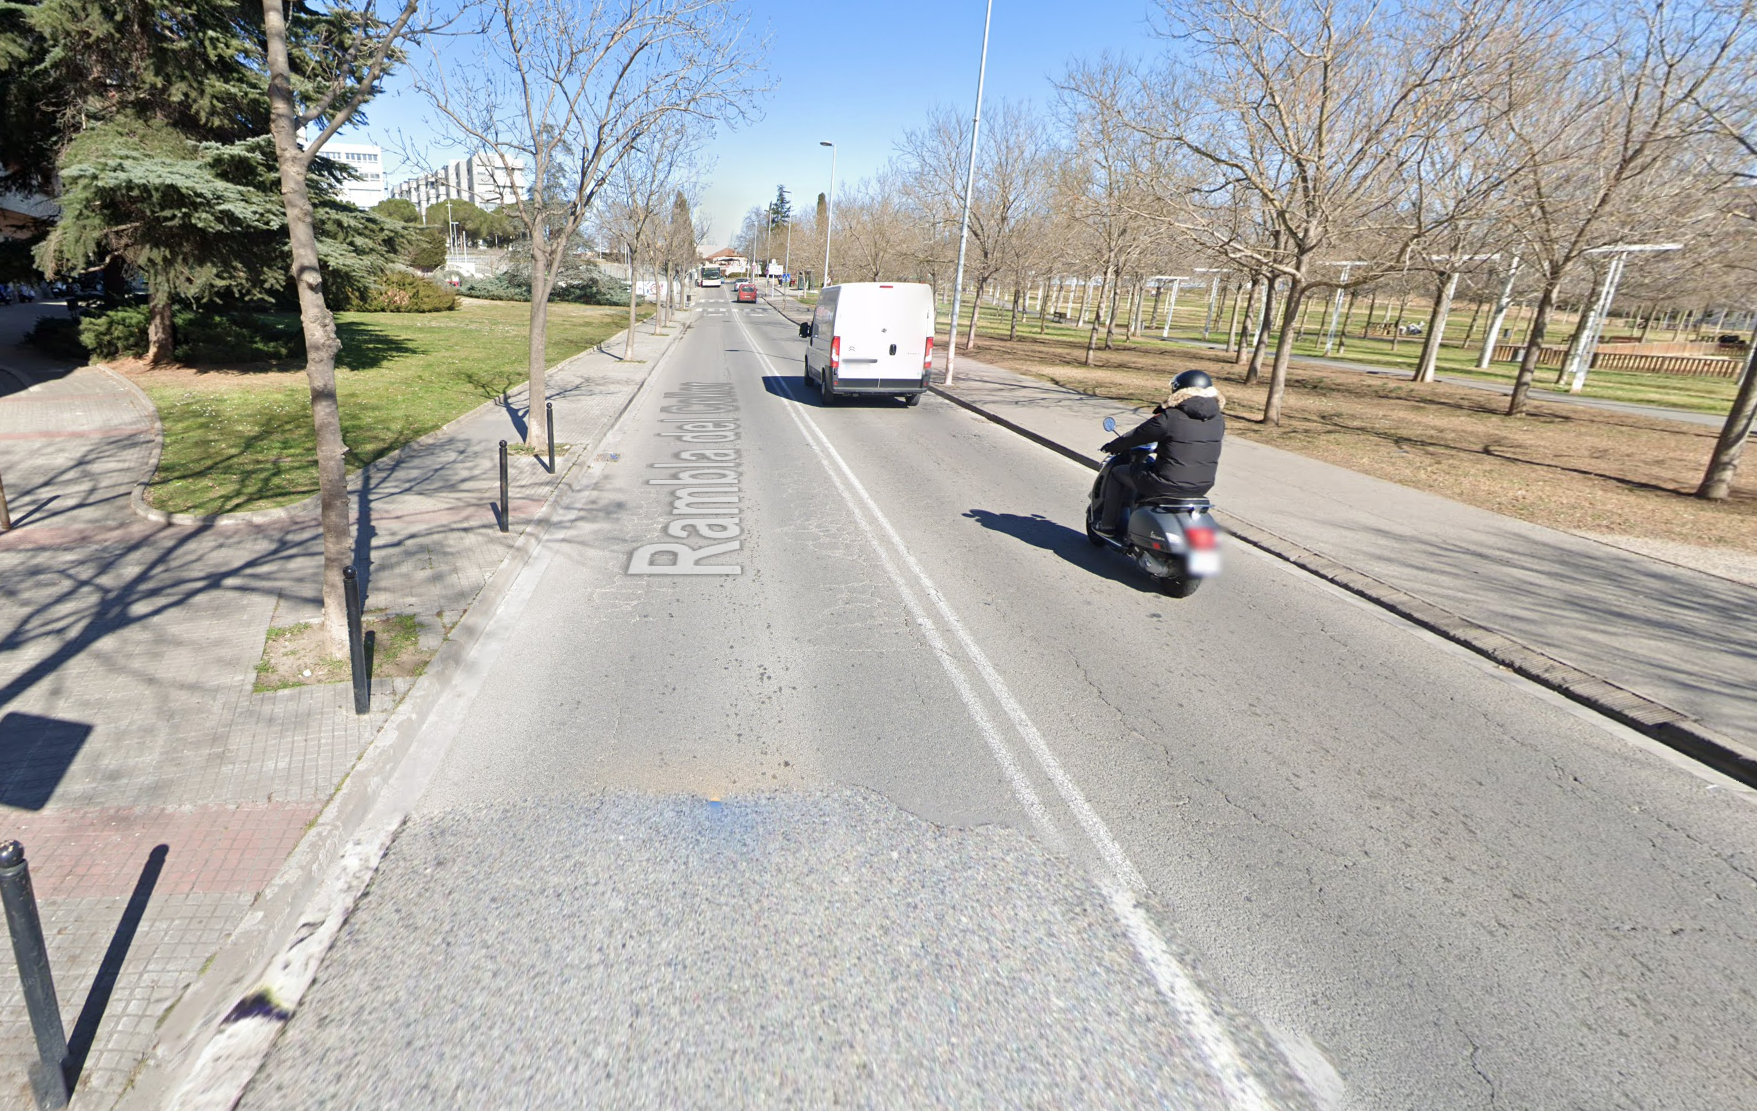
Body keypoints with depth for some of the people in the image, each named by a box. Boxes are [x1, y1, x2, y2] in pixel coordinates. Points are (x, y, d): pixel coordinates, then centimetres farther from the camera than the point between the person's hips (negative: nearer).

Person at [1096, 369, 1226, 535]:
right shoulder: (1218, 421, 2)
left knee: (1117, 473, 18)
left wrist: (1112, 447, 15)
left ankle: (1107, 525, 24)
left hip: (1168, 485, -7)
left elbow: (1136, 436, -4)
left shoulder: (1169, 417, -16)